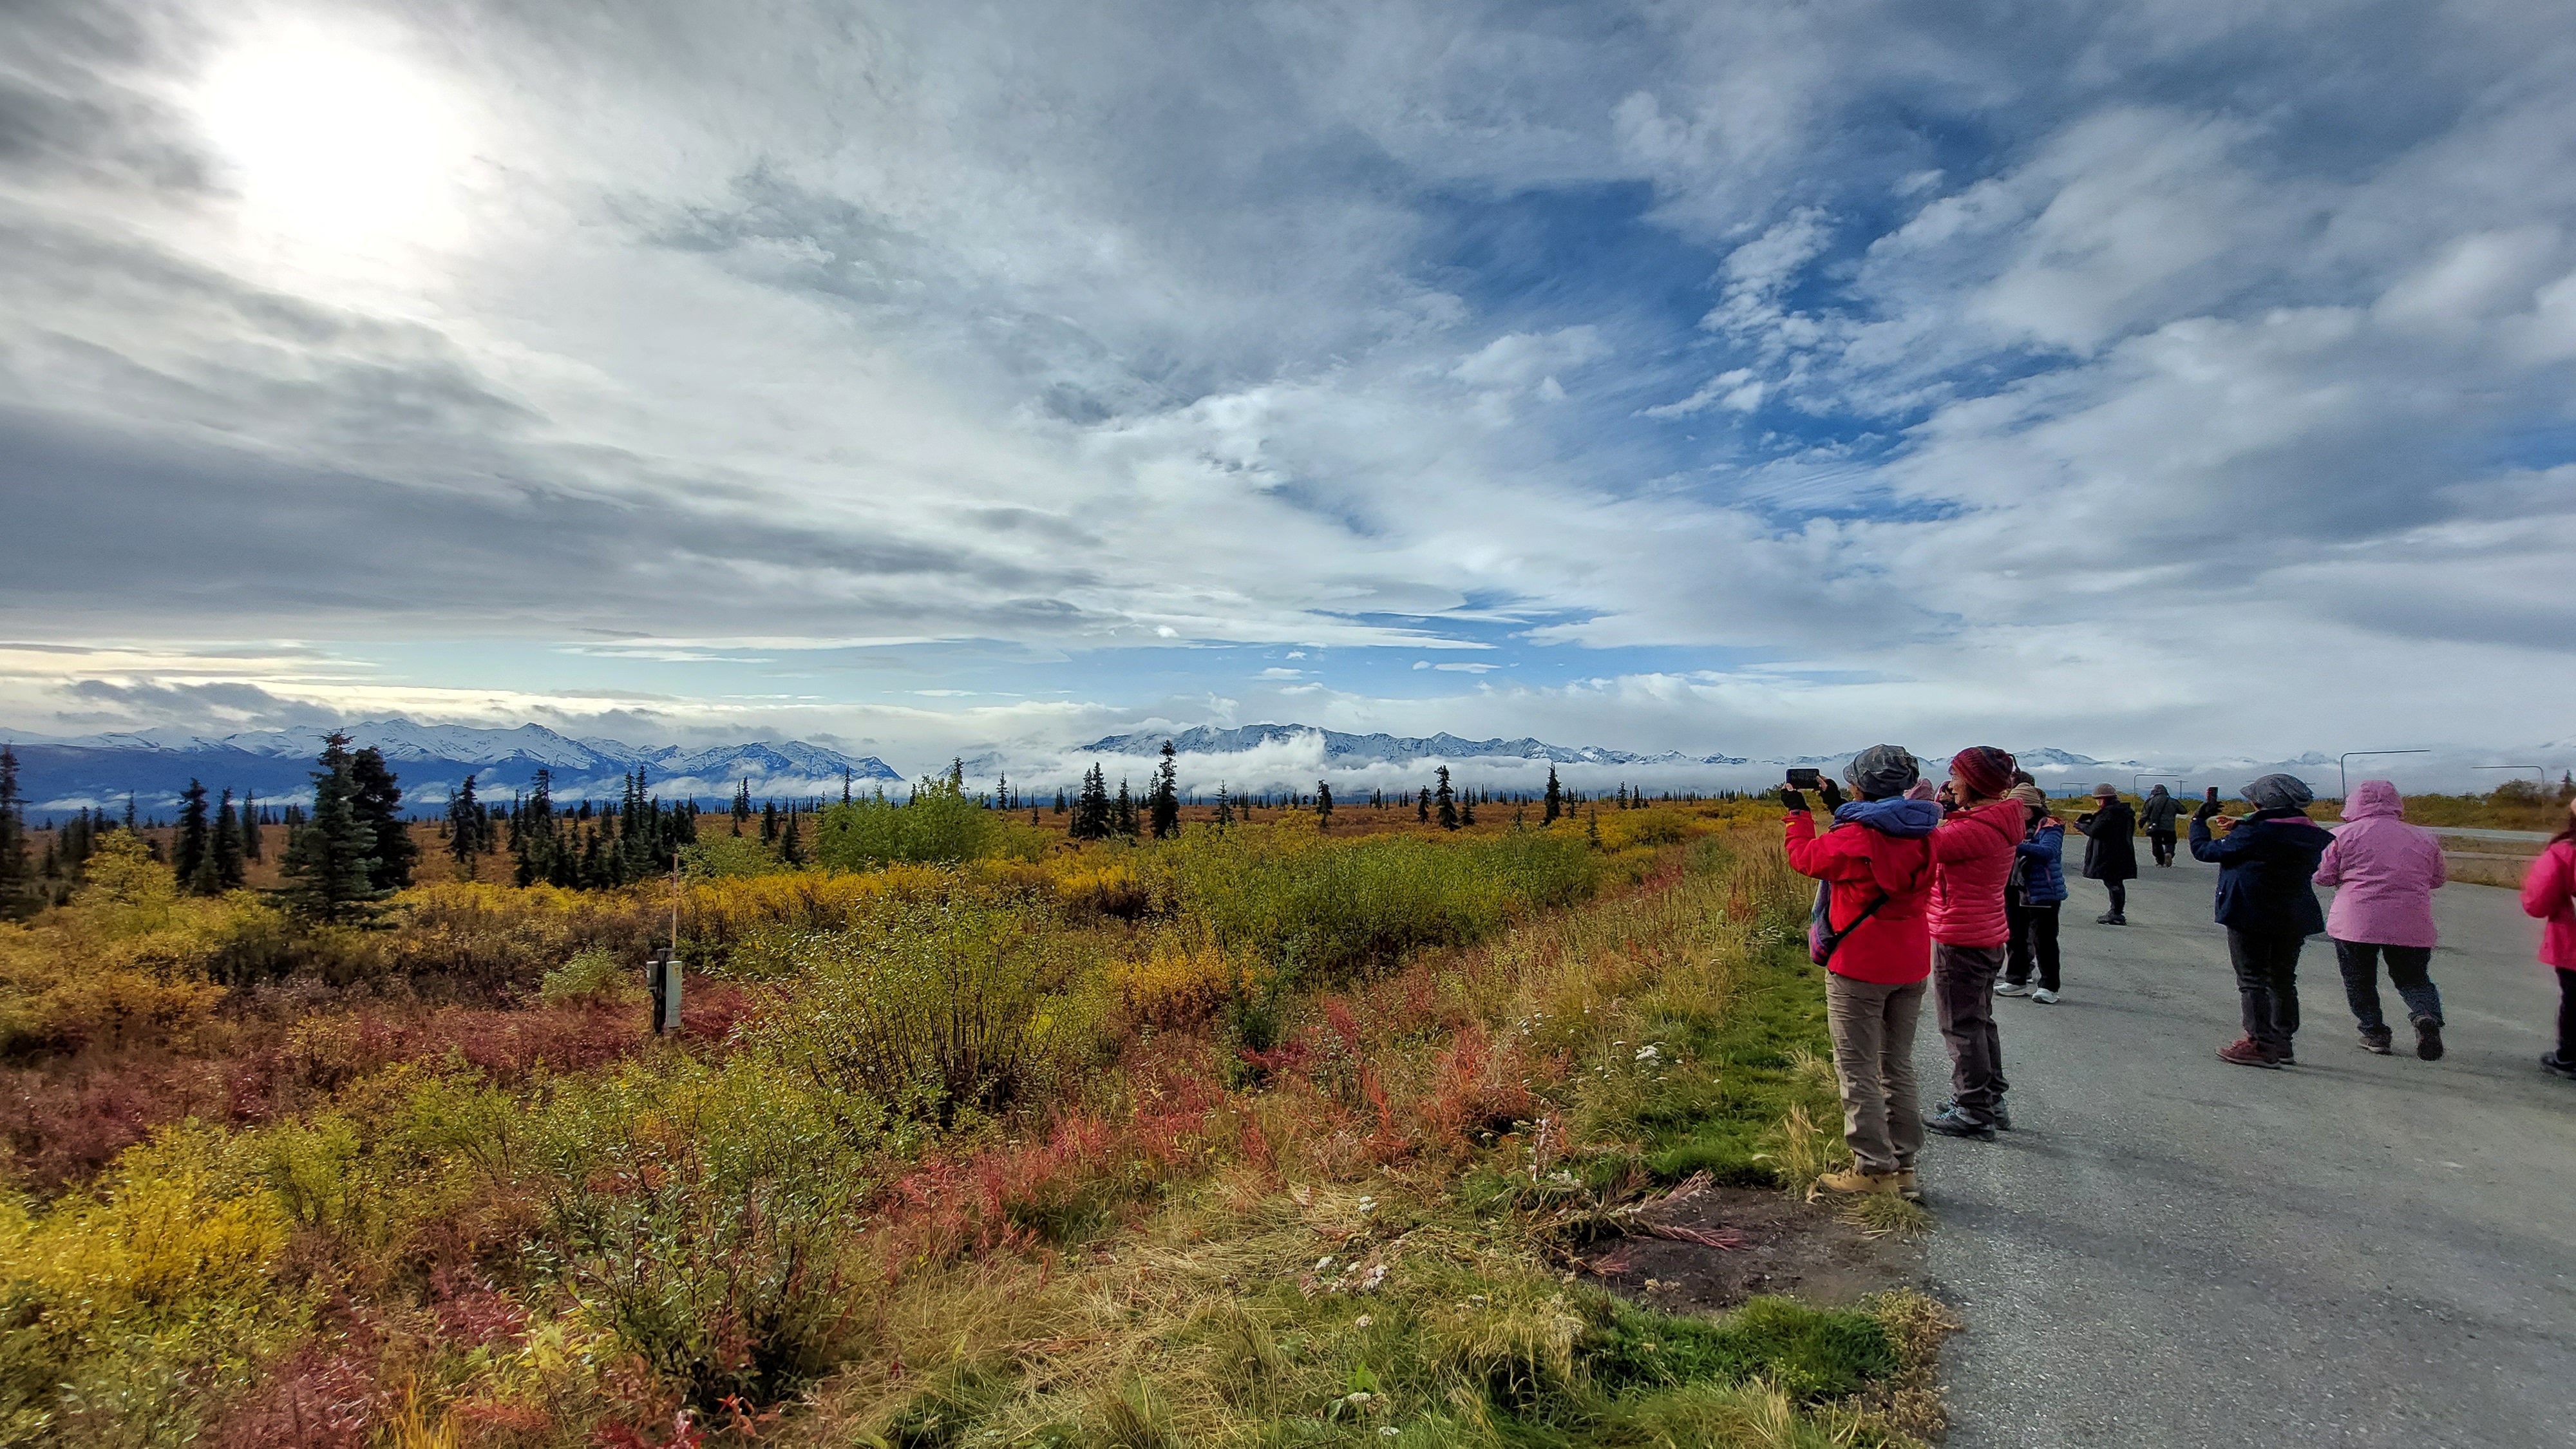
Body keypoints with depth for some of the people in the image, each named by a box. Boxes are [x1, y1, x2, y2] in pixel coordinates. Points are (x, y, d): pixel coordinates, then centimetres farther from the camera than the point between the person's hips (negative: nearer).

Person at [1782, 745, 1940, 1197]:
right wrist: (1839, 808, 24)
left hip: (1859, 970, -7)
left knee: (1858, 1071, 3)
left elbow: (1804, 857, -4)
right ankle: (1903, 1165, 24)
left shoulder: (1854, 837, -20)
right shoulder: (1922, 835, 1)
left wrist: (1798, 812, 12)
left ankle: (1874, 1169, 7)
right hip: (1910, 968, 7)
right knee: (1898, 1066, 17)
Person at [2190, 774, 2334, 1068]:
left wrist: (2199, 820, 7)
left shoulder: (2255, 834, -18)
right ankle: (2282, 1043, 22)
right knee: (2283, 980, 16)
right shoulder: (2314, 836, 3)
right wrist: (2241, 828, 16)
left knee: (2252, 980, -1)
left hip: (2251, 916, -7)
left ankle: (2261, 1044, -3)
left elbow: (2204, 850, -9)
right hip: (2294, 919, 7)